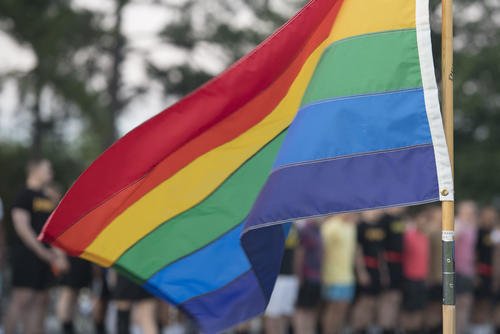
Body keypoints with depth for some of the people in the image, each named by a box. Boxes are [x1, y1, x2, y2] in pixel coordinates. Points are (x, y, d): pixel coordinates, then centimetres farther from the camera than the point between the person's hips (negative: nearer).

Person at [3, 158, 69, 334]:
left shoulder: (46, 199, 18)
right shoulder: (24, 196, -7)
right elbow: (22, 227, -15)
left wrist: (58, 254, 12)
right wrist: (43, 252, -17)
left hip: (44, 256, 9)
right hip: (26, 253, -9)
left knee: (41, 300, 6)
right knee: (22, 298, -12)